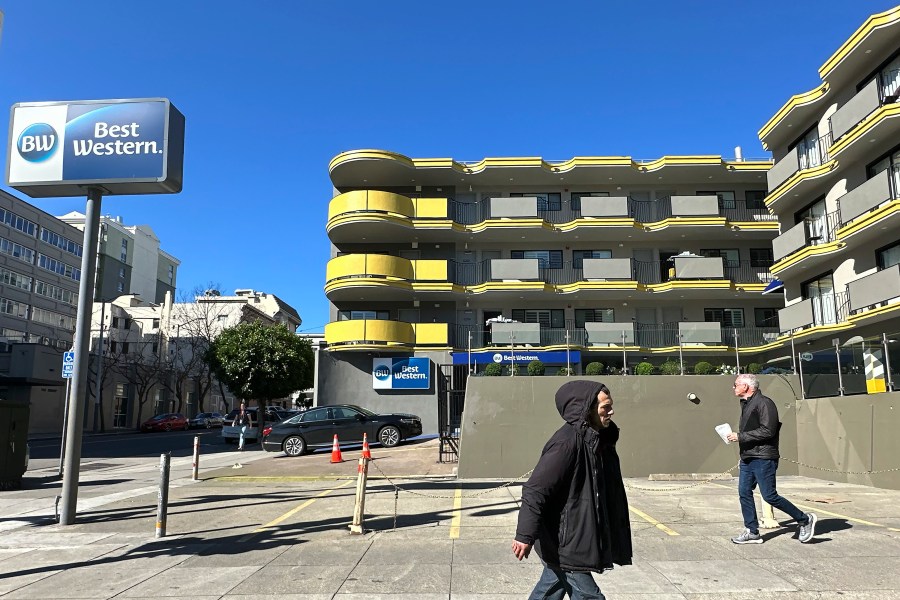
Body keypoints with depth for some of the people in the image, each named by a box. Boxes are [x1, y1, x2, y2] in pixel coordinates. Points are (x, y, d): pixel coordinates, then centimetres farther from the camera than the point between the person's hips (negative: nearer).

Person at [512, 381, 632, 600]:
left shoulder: (596, 441, 7)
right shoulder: (567, 442, -22)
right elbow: (534, 490, -25)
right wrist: (525, 535, -26)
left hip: (578, 539, 9)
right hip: (564, 541, -9)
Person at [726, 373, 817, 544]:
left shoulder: (764, 403, -13)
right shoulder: (746, 404, 17)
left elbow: (767, 431, -21)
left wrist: (740, 436, -20)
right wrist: (737, 436, 9)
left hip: (763, 459, -9)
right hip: (747, 458, 9)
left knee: (769, 496, -5)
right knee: (744, 493, 5)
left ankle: (805, 520, 13)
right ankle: (752, 532, 13)